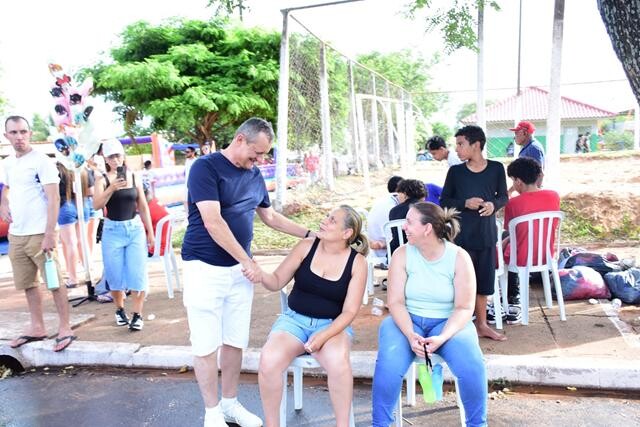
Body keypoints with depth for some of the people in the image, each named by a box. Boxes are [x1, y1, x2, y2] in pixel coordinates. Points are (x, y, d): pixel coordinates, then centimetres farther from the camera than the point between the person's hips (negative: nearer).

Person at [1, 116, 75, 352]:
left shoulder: (42, 161, -10)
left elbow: (53, 199, -15)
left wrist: (49, 234, -22)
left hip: (39, 234, -7)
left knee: (54, 282, -1)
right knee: (27, 284, 14)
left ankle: (65, 328, 7)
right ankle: (37, 327, 26)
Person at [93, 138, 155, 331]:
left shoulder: (134, 177, 3)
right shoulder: (102, 180, -2)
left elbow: (143, 207, 8)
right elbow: (97, 205, -16)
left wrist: (150, 231, 8)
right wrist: (112, 188, -29)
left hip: (135, 228, 1)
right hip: (112, 230, 0)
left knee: (137, 273, -3)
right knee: (115, 274, 7)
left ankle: (137, 314, 6)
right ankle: (120, 310, 28)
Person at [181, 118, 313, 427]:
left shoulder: (254, 175, 9)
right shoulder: (206, 167, -12)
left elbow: (270, 217, 21)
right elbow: (213, 222, -20)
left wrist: (309, 234, 16)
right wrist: (248, 261, -16)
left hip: (239, 270, 6)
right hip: (205, 269, -6)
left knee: (234, 341, 11)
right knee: (206, 344, 2)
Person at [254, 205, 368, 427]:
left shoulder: (357, 262, -7)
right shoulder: (306, 246, -3)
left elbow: (349, 311, -8)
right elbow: (278, 282, 2)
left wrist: (324, 335, -23)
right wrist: (261, 275, -21)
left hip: (332, 324, -1)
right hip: (294, 319, 2)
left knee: (338, 361, -36)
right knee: (269, 360, -28)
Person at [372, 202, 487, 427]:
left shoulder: (459, 257, -9)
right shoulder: (402, 254, -6)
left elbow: (464, 308, -10)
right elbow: (395, 302, -9)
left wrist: (442, 337, -26)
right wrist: (410, 335, -26)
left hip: (447, 323, 0)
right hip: (407, 321, 0)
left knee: (472, 366, -27)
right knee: (389, 365, -29)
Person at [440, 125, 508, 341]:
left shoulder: (496, 168, 0)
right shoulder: (455, 171, -3)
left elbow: (503, 196, 9)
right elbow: (444, 202, 1)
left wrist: (493, 204, -12)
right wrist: (465, 203, -16)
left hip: (487, 233, 2)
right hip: (462, 234, -2)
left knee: (484, 279, 11)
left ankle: (481, 324, 27)